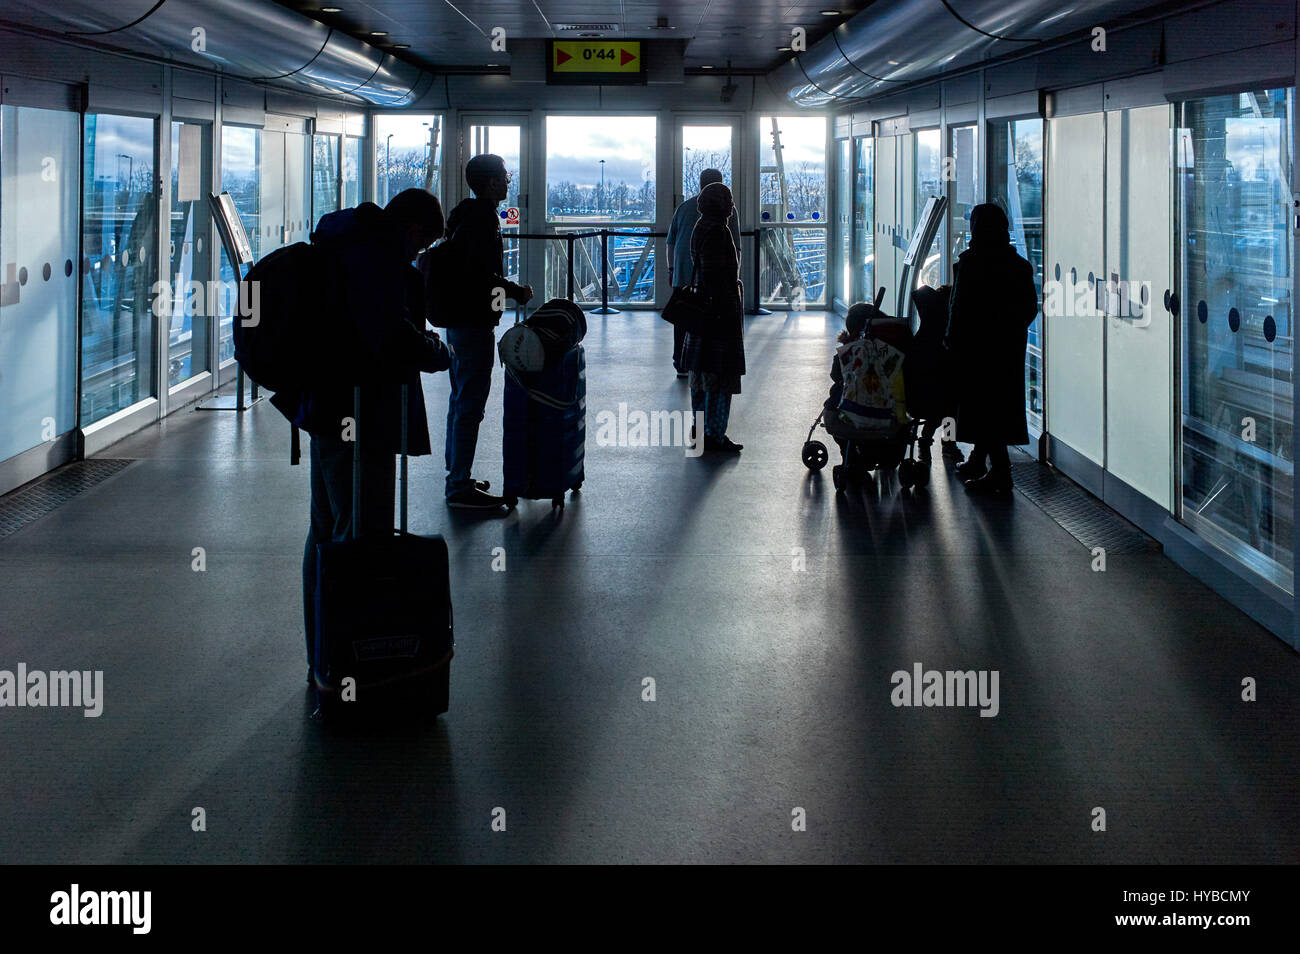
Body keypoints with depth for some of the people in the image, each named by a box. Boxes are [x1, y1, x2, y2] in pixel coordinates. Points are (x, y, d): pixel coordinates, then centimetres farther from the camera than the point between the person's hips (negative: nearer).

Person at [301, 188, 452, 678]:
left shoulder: (343, 242, 14)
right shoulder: (379, 252, -18)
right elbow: (391, 338, -27)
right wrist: (438, 352, -9)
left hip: (326, 409, 11)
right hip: (361, 417, -11)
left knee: (327, 532, 18)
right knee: (361, 537, -6)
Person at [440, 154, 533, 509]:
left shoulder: (464, 213, 15)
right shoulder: (484, 217, -16)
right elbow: (482, 276, -24)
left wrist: (509, 289, 21)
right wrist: (516, 292, -12)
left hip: (457, 317, 11)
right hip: (475, 320, -11)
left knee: (461, 399, 18)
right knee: (470, 403, -8)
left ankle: (456, 476, 27)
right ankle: (461, 487, -7)